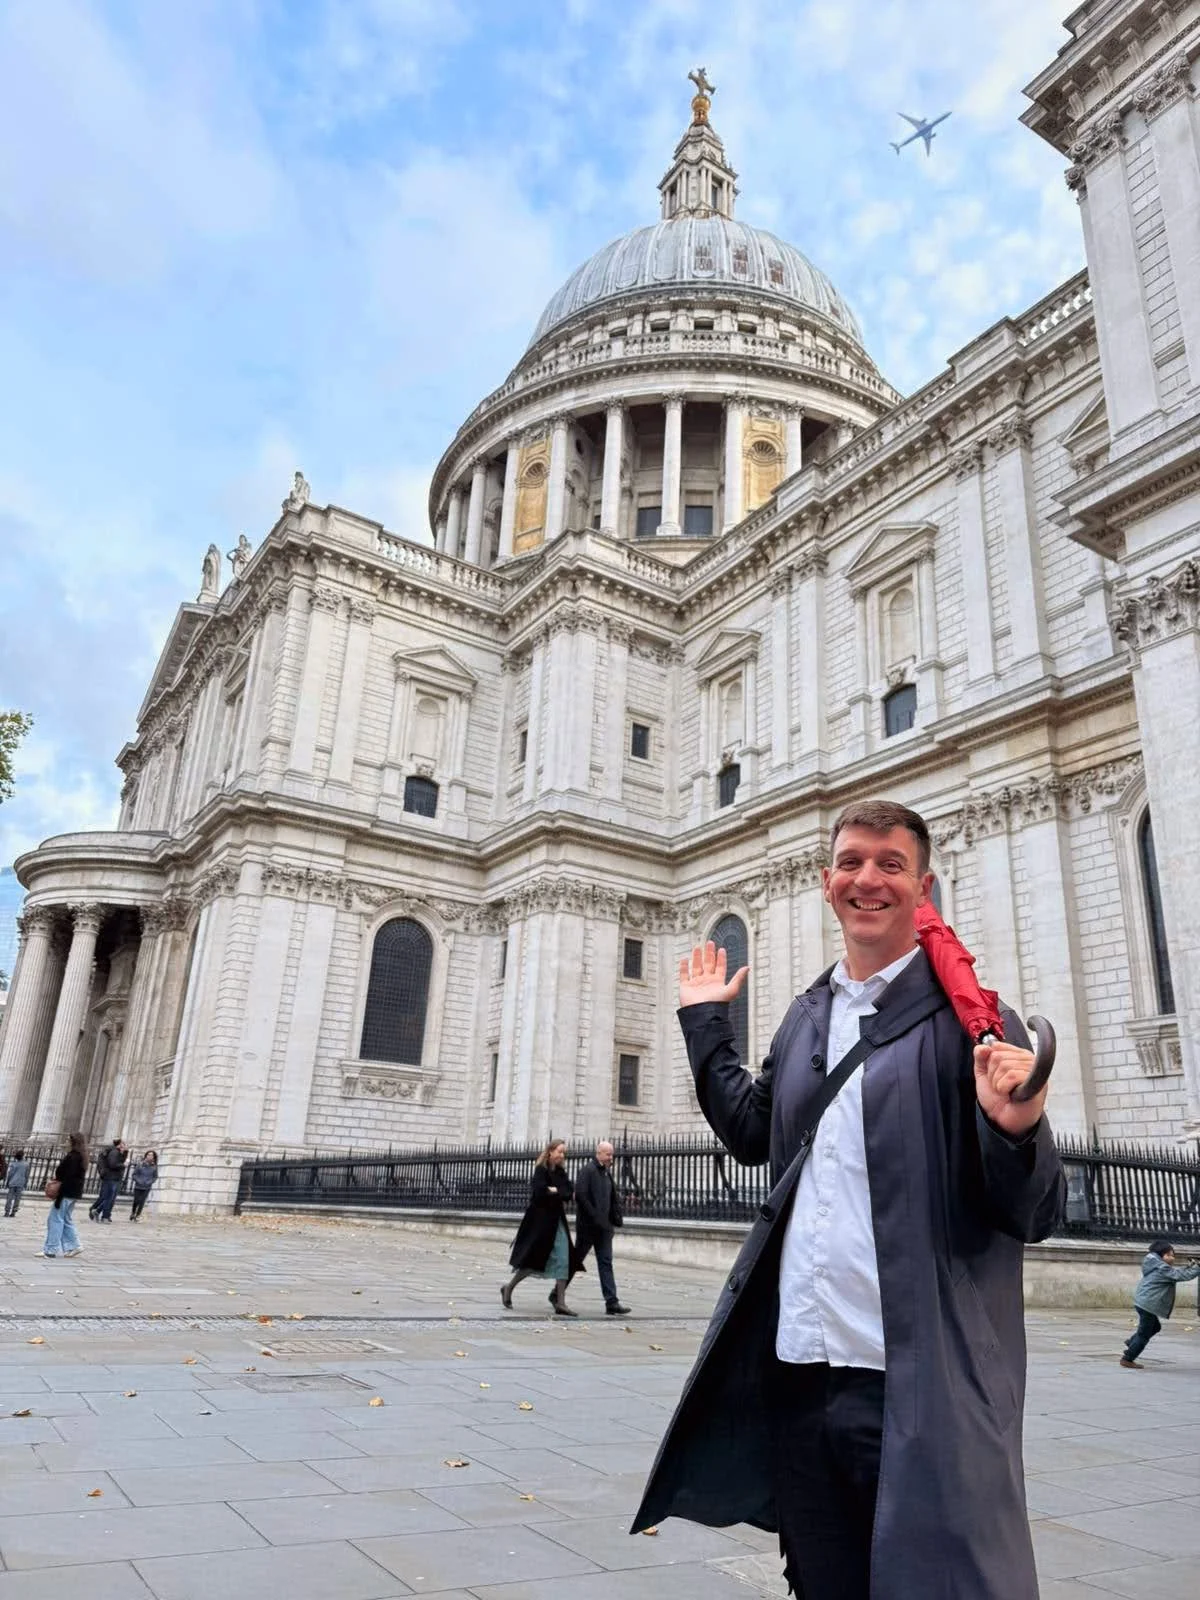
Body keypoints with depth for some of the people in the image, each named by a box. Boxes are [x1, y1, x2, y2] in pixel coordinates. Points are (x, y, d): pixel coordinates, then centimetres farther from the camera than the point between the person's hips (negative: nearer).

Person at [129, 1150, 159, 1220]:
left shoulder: (154, 1166, -3)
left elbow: (155, 1177, 5)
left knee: (142, 1202, -5)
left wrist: (150, 1182, -10)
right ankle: (132, 1214, 32)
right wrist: (138, 1181, -12)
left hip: (147, 1188, 0)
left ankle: (137, 1216, 8)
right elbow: (134, 1174, 0)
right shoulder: (140, 1164, -6)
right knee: (136, 1201, 8)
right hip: (138, 1186, 0)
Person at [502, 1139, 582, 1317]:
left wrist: (554, 1191, -14)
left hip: (557, 1220, 7)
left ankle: (560, 1302, 1)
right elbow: (540, 1193, -23)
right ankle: (508, 1288, 20)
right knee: (535, 1260, 0)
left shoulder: (561, 1172, 11)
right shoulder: (541, 1170, -10)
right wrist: (560, 1194, -9)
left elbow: (570, 1193, 2)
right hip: (541, 1220, -7)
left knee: (563, 1261, 0)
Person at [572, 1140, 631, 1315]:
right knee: (575, 1259, 6)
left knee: (606, 1264, 3)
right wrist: (594, 1217, -20)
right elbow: (580, 1195, -21)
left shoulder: (607, 1172, 14)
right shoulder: (587, 1170, -12)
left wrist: (617, 1217, 6)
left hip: (604, 1227, 7)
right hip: (587, 1226, -7)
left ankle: (612, 1302, 1)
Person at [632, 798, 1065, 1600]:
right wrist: (706, 1022, 20)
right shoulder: (807, 1014, 10)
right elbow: (754, 1133, 22)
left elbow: (1033, 1215, -9)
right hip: (799, 1368, 6)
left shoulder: (965, 1018, -8)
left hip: (921, 1385, -6)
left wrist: (1015, 1130, -31)